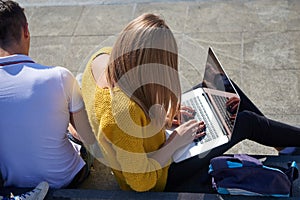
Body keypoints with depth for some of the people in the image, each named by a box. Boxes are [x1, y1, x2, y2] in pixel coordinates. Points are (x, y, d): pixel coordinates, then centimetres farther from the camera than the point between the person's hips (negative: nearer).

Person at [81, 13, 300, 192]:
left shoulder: (102, 56, -17)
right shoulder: (125, 112, -42)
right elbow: (141, 182, -27)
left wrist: (160, 115, -3)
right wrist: (175, 142, -17)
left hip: (143, 148, 8)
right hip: (158, 177, -8)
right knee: (246, 122, -2)